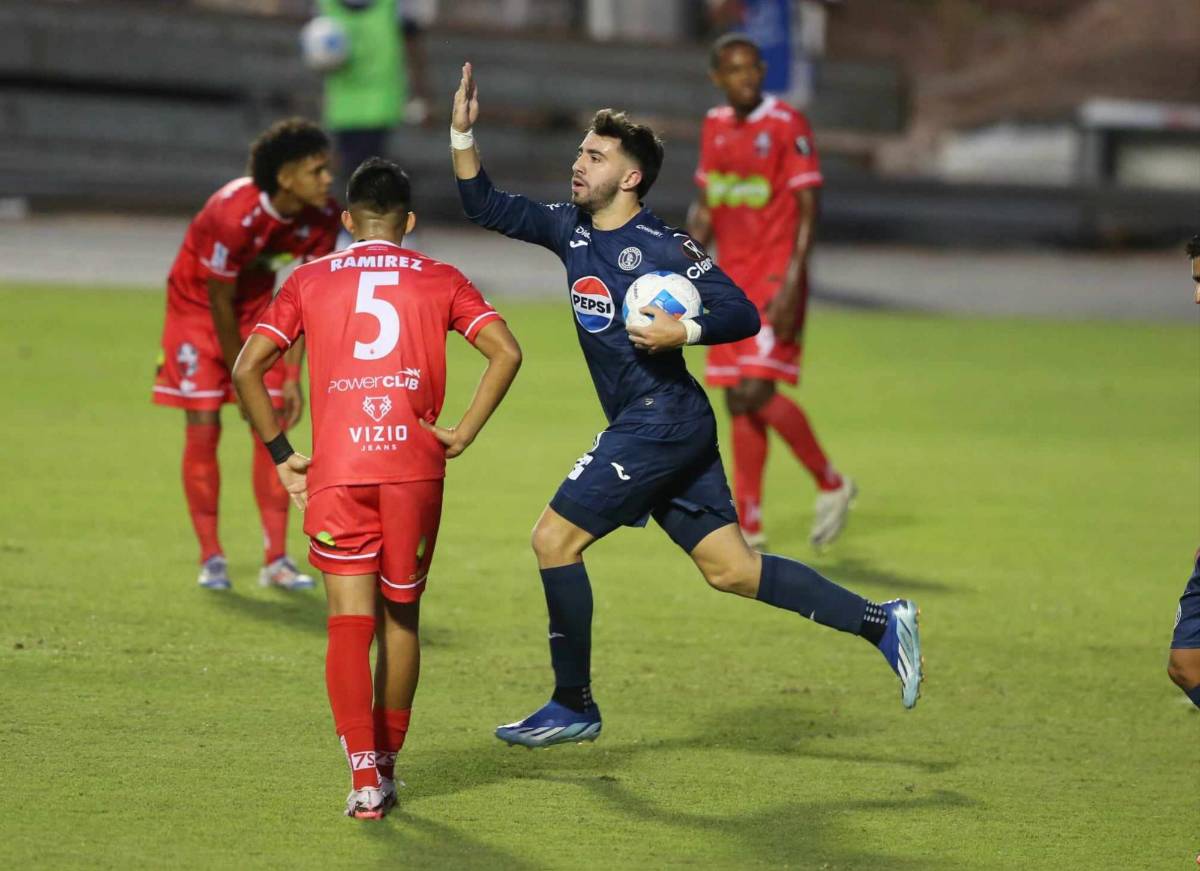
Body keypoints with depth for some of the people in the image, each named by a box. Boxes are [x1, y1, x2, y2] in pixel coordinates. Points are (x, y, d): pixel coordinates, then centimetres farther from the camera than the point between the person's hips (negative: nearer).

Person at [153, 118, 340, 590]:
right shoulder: (236, 214, -35)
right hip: (196, 303, -5)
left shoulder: (323, 218, -17)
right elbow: (219, 300, -24)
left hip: (256, 303, 5)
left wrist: (292, 375, -11)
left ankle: (276, 559, 1)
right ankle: (211, 558, 2)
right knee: (204, 426, -8)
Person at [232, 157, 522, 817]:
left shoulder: (309, 280, 11)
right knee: (401, 617, 16)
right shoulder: (440, 280, 12)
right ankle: (386, 766, 25)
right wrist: (462, 435, 2)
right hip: (414, 467, 1)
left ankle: (363, 779, -15)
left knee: (349, 623, -2)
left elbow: (247, 369, 3)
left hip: (335, 471, -1)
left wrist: (281, 454, 8)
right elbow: (505, 352, -2)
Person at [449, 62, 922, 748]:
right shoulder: (570, 228, 10)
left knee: (555, 537, -7)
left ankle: (574, 705, 2)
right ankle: (880, 622, 10)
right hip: (648, 425, 8)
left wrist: (683, 332, -26)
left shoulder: (662, 247, -12)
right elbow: (486, 206, 15)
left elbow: (742, 314, -11)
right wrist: (464, 133, 3)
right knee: (731, 569, 7)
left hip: (662, 419, -8)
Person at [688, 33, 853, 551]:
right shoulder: (714, 127, 11)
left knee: (757, 393, -16)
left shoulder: (786, 125, -9)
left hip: (775, 279, -6)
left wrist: (792, 282, -19)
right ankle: (749, 528, 8)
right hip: (731, 280, 6)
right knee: (738, 402, 4)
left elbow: (808, 208, -11)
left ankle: (831, 485, 4)